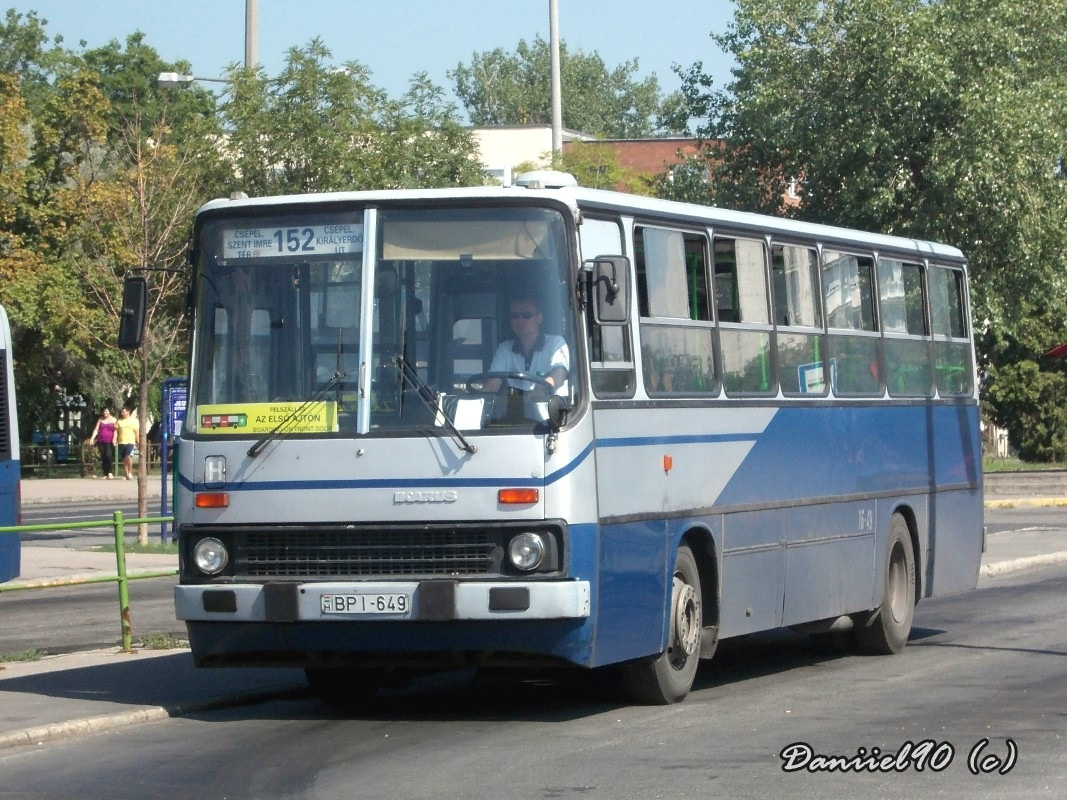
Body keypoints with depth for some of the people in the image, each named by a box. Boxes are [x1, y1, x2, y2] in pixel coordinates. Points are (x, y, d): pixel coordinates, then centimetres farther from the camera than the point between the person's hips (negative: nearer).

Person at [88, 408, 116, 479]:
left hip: (109, 442, -3)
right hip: (101, 441, 3)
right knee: (103, 458, 2)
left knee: (108, 456, -21)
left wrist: (114, 439, -13)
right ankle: (105, 474, 7)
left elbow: (115, 430, 1)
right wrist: (92, 438, -3)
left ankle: (110, 472, -12)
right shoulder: (100, 420, 14)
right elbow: (96, 430, 10)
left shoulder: (113, 420, 7)